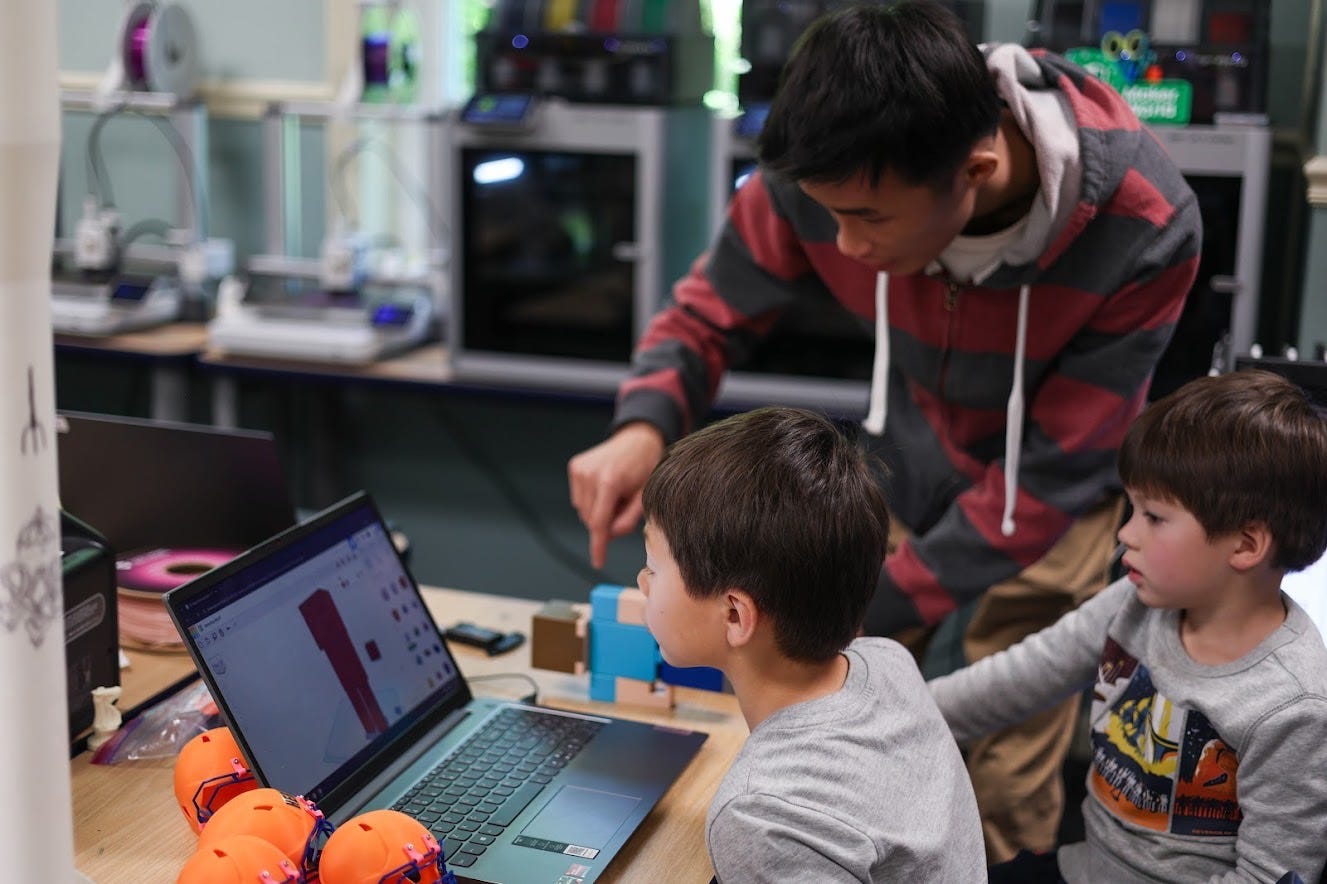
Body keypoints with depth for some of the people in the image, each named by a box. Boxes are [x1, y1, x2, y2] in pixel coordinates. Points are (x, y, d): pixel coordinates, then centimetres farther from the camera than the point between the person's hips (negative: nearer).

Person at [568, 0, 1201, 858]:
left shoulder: (1146, 226, -35)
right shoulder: (820, 175, -28)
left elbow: (1052, 475, -29)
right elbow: (710, 312, -10)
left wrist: (859, 614, -33)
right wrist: (643, 429, -32)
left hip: (1055, 494, -2)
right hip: (914, 460, 3)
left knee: (1008, 784, -3)